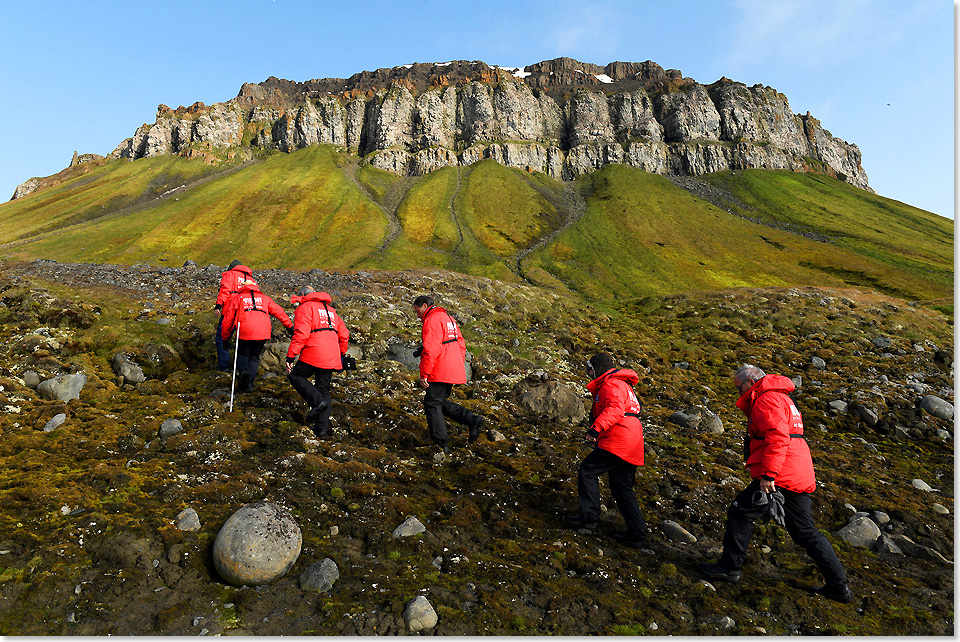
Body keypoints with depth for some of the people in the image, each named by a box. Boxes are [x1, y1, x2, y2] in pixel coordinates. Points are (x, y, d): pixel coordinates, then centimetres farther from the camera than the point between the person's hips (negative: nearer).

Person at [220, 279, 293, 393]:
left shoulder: (236, 298, 21)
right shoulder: (264, 298, 26)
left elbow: (228, 320, 19)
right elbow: (279, 312, 20)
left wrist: (225, 338, 27)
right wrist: (290, 326, 25)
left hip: (245, 331, -2)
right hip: (263, 332, 2)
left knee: (242, 354, 18)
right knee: (254, 356, 18)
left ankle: (244, 371, -13)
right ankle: (249, 383, 6)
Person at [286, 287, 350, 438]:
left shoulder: (305, 307, 2)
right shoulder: (330, 310, 24)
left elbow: (301, 333, -13)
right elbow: (344, 334, 20)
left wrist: (290, 356, -13)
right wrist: (341, 356, 29)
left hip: (313, 356, -7)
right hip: (331, 358, 7)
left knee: (295, 375, 14)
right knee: (324, 390, 14)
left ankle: (317, 401, -6)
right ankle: (322, 428, 10)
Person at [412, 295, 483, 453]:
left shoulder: (432, 320, -11)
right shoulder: (448, 318, 20)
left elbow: (430, 350, -21)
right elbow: (461, 346, 23)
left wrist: (424, 374, -19)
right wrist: (457, 367, 24)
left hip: (440, 373, -10)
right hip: (454, 371, 10)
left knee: (432, 404, -1)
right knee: (440, 402, 18)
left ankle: (441, 445, 0)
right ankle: (472, 420, 7)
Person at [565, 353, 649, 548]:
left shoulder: (612, 384, -8)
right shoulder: (621, 385, 27)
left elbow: (615, 408, -27)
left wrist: (596, 427, -35)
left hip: (618, 442, -10)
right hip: (631, 447, 10)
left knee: (587, 471, -2)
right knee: (622, 489, 13)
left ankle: (589, 517, 2)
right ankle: (637, 534, 14)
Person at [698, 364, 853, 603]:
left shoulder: (767, 399, -11)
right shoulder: (781, 398, 23)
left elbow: (777, 438, -24)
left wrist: (768, 474, -26)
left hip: (779, 476, -10)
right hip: (800, 476, 10)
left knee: (740, 513, 1)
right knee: (805, 531, 16)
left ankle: (730, 567, 8)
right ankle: (839, 585, 20)